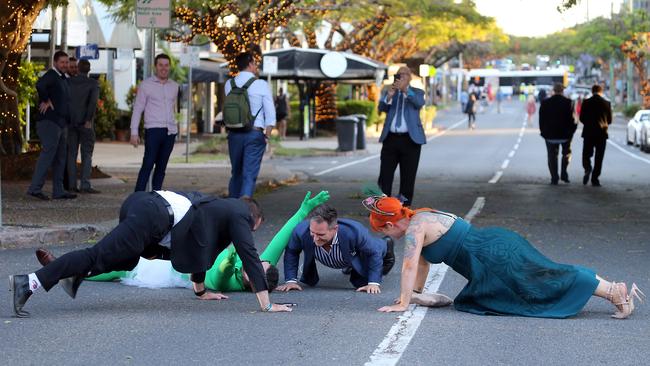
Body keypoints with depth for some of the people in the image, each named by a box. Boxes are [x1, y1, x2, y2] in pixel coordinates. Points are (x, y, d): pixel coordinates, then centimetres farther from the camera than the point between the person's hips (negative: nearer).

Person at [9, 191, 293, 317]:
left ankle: (78, 273, 12)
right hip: (153, 218, -9)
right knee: (99, 256, -14)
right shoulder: (239, 216, 11)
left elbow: (199, 245, 45)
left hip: (143, 203, 9)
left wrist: (201, 290, 52)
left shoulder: (222, 208, 35)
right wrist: (267, 304, 1)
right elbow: (249, 256, 1)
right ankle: (29, 284, -21)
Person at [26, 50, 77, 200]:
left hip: (61, 123, 10)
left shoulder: (64, 79, 20)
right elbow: (40, 85, -32)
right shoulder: (51, 75, -10)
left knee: (60, 157, 10)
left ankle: (58, 190, 13)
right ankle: (35, 188, -15)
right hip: (49, 122, -10)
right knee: (48, 153, -15)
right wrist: (45, 101, -20)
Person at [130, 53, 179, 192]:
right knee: (148, 164, -12)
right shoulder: (146, 85, 3)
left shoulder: (174, 86, 16)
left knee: (161, 167, 5)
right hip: (153, 130, -5)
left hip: (170, 131, 5)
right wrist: (134, 132, -5)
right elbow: (137, 109, 2)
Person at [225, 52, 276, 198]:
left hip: (234, 133, 4)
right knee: (249, 175, -4)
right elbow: (270, 114, -7)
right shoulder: (261, 85, -7)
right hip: (255, 133, -4)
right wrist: (267, 135, 1)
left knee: (236, 173, 18)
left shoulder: (229, 84, 4)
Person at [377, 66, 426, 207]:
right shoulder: (390, 92, 14)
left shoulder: (417, 92, 8)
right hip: (391, 138, 2)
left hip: (410, 139, -2)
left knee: (408, 177, 0)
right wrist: (389, 96, -21)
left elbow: (420, 103, -15)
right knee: (385, 176, -2)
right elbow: (381, 108, -2)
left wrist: (405, 90, -29)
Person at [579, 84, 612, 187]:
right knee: (598, 158, 5)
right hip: (601, 133, 0)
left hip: (588, 133, 0)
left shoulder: (586, 102, -3)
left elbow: (582, 118, 0)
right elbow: (609, 120, 5)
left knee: (586, 155, 9)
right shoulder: (606, 103, -1)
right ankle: (595, 179, 1)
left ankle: (587, 169, -20)